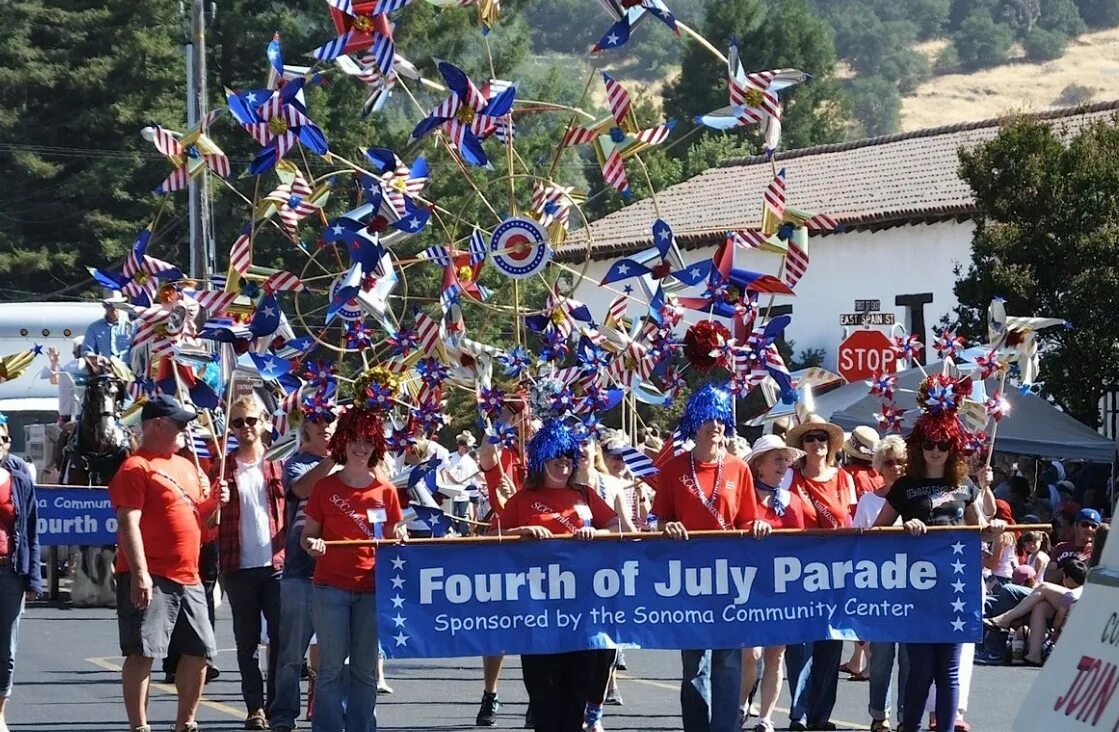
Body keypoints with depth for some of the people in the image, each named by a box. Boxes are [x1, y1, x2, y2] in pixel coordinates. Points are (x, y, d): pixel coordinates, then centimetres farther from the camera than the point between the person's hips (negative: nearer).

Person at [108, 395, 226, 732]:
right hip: (150, 578, -9)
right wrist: (139, 573, -24)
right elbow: (128, 522, -16)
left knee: (199, 651, 10)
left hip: (188, 578, 9)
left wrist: (212, 501, 7)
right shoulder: (136, 467, -8)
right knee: (142, 653, -9)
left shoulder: (186, 466, 19)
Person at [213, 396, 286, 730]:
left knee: (280, 637, 0)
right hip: (239, 568, 0)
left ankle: (277, 704, 9)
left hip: (276, 565, 0)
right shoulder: (223, 468, 5)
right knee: (247, 640, 5)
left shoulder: (277, 465, 7)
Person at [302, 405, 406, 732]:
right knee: (332, 665, -2)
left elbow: (396, 532, 15)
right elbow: (307, 536, 7)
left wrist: (399, 535, -8)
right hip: (331, 586, -2)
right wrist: (312, 544, -16)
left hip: (372, 588, 2)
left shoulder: (385, 490, 6)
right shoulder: (325, 487, 2)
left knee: (366, 668, 5)